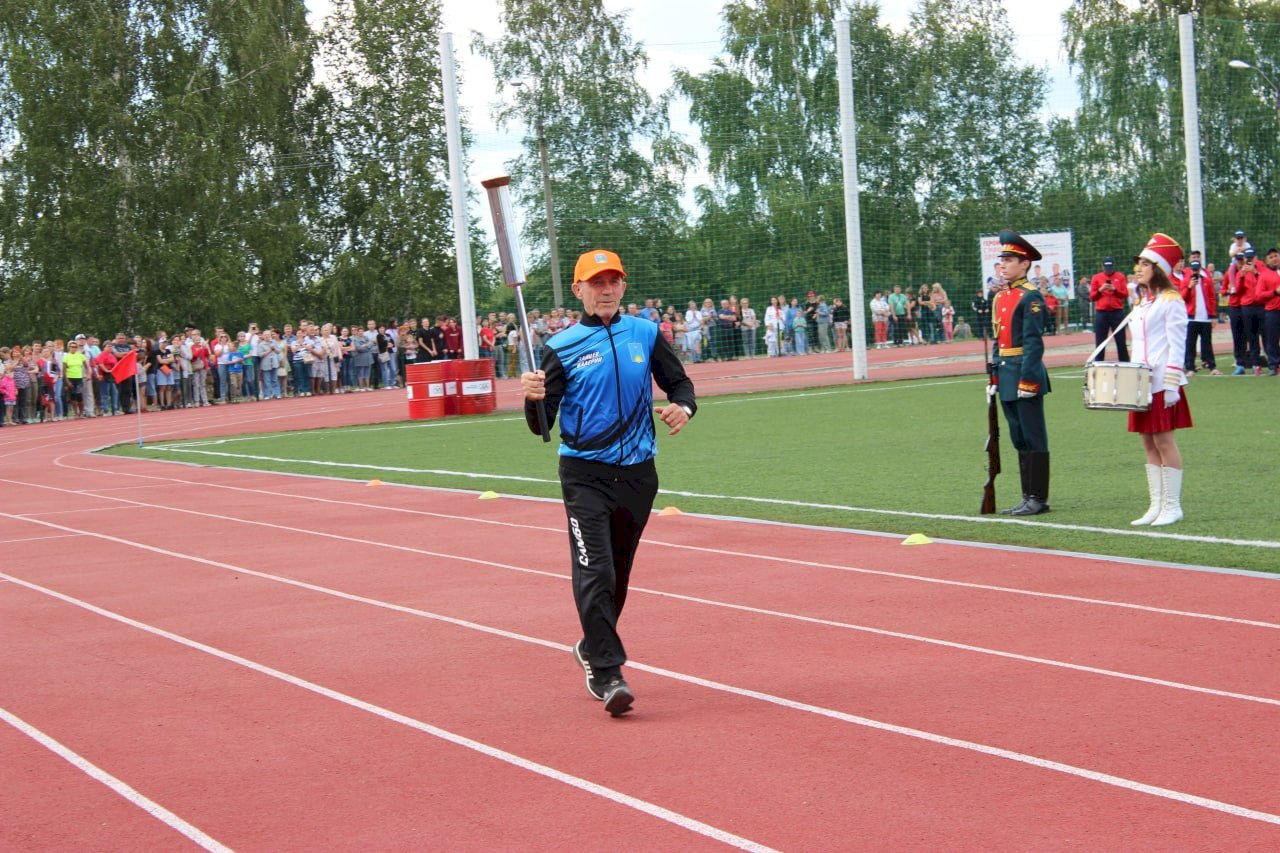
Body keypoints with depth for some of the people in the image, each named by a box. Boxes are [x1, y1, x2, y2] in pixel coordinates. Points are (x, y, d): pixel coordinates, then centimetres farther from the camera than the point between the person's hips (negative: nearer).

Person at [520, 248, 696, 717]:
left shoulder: (645, 335, 5)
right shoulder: (561, 347, -3)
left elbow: (679, 382, 12)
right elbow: (541, 426, -5)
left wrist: (683, 407, -10)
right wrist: (533, 398, -27)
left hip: (638, 472, 3)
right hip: (584, 475, -3)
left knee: (619, 572, 14)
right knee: (594, 571, -15)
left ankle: (593, 649, 35)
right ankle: (607, 672, -13)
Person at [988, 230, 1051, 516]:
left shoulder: (1031, 297, -11)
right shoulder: (1000, 298, 15)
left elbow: (1034, 342, -16)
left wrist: (1027, 380, -19)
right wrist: (994, 377, 15)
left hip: (1026, 374, -9)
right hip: (1007, 375, 9)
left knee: (1033, 438, -3)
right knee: (1019, 439, 12)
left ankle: (1038, 498, 2)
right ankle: (1028, 497, 17)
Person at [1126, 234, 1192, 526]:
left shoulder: (1171, 301, -7)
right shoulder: (1141, 302, 17)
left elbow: (1176, 346, -12)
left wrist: (1171, 385, -17)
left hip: (1163, 382, -8)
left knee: (1164, 440, -6)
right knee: (1149, 443, 7)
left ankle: (1172, 506, 0)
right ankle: (1156, 505, 11)